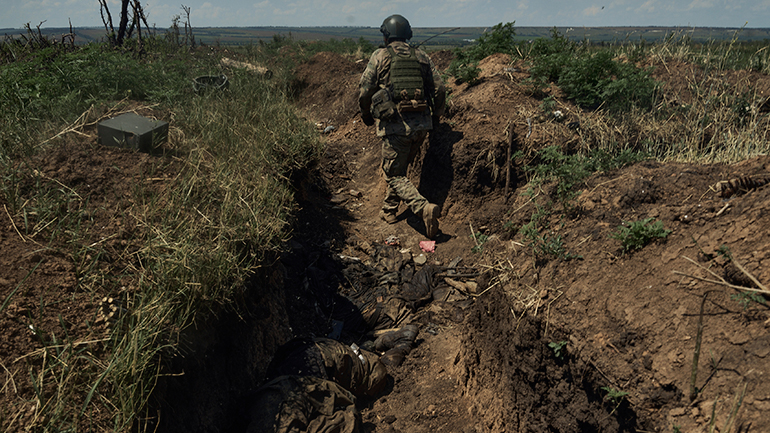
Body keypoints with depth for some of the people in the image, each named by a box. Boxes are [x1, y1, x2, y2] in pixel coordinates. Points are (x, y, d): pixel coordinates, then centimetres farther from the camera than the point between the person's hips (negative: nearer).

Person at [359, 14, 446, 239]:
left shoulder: (380, 56, 0)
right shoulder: (421, 56, 11)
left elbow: (365, 92, -2)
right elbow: (440, 89, 6)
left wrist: (366, 116, 16)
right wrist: (435, 116, 21)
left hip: (395, 124, -5)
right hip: (421, 124, 5)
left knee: (395, 175, 3)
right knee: (399, 168, 23)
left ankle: (425, 208, -19)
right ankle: (389, 211, 32)